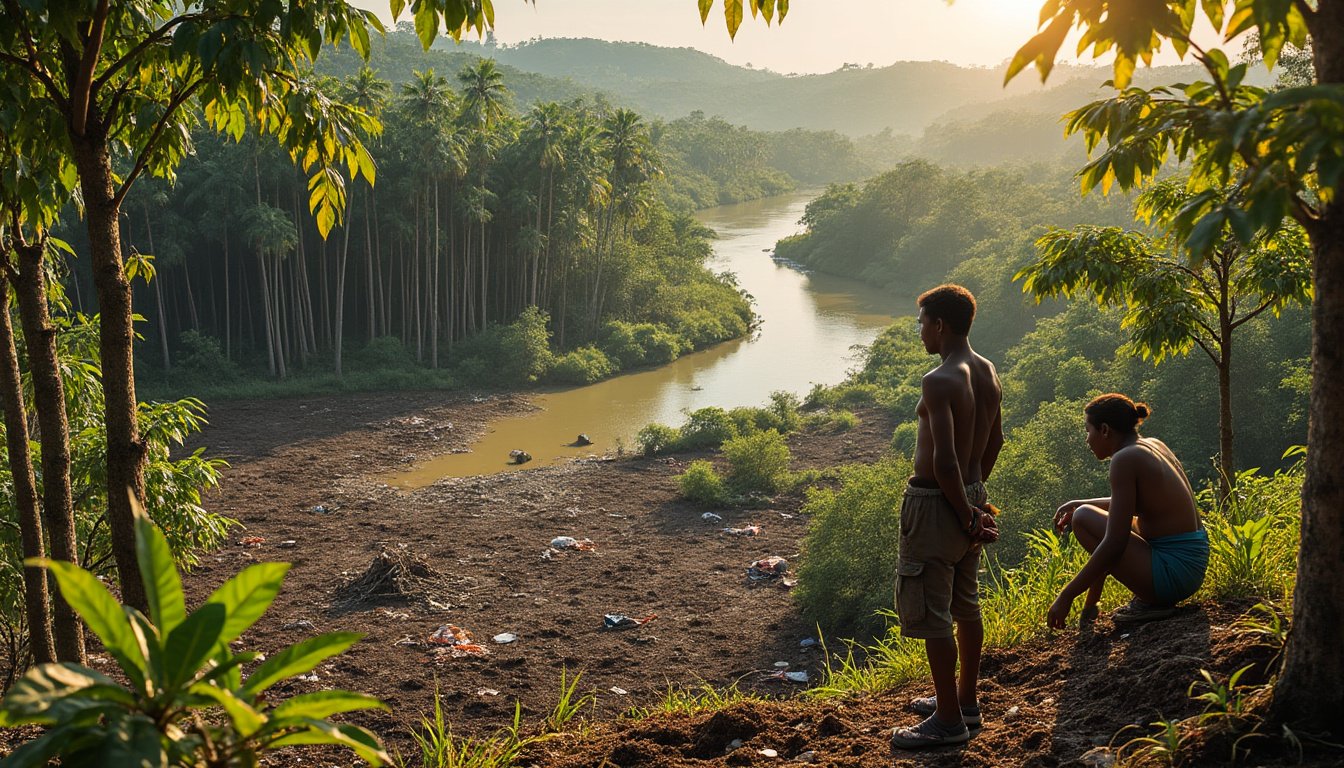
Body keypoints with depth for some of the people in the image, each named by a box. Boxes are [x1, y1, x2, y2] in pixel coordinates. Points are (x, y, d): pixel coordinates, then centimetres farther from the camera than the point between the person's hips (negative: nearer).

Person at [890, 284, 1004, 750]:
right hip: (970, 497, 9)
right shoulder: (988, 373, 5)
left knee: (929, 613, 2)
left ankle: (948, 721, 11)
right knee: (965, 604, 19)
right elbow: (994, 441, 15)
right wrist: (973, 493, 21)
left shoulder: (940, 381, -23)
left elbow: (944, 459, -27)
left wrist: (965, 514, -16)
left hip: (936, 504, -9)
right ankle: (965, 701, 34)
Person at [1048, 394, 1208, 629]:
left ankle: (1147, 601, -3)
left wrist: (1066, 596, -17)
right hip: (1194, 567, 10)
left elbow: (1114, 544, -21)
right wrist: (1079, 503, 20)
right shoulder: (1153, 445, 10)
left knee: (1083, 518, -4)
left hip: (1173, 573, -10)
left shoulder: (1125, 458, -17)